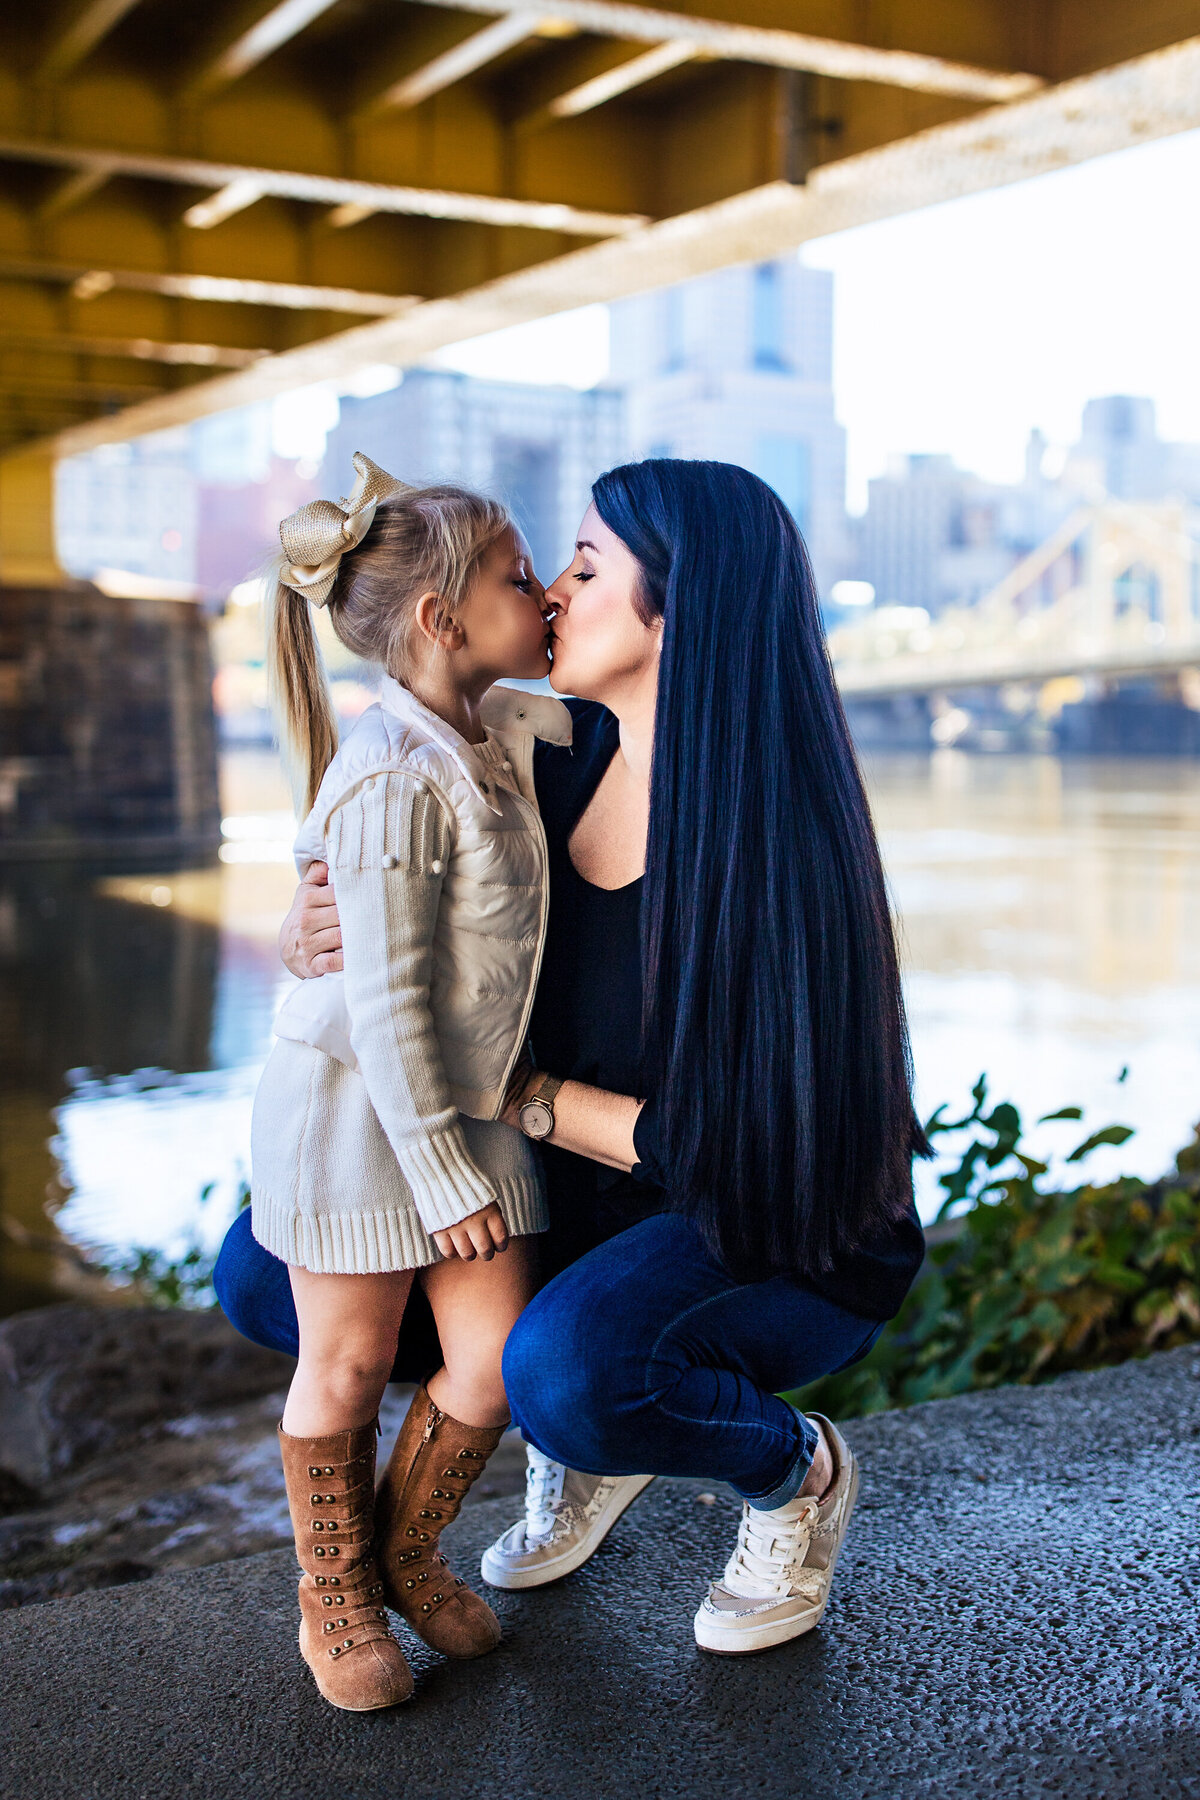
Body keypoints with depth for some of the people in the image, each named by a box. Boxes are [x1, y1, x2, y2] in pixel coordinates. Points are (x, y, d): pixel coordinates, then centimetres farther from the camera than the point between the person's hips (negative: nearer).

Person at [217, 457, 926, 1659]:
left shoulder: (770, 841, -28)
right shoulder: (566, 758, -7)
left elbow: (750, 1150, -28)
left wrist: (520, 1091, -22)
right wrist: (313, 914, -16)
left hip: (790, 1247, -6)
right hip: (600, 1205, 7)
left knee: (565, 1373, -38)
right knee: (262, 1277, -4)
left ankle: (795, 1471, -3)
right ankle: (588, 1436, 13)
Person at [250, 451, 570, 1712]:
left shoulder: (499, 729, 1)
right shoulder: (391, 778, -25)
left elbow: (589, 721, 28)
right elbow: (384, 1002, -23)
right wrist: (441, 1174, -19)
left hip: (465, 1104, 7)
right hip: (351, 1104, -7)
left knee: (495, 1364, 6)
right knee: (347, 1369, 10)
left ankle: (404, 1553, 33)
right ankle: (333, 1596, 33)